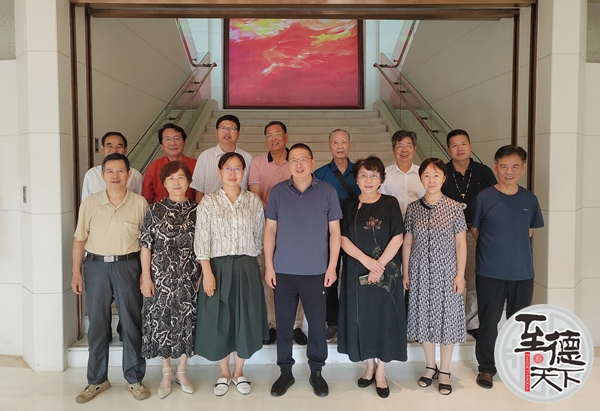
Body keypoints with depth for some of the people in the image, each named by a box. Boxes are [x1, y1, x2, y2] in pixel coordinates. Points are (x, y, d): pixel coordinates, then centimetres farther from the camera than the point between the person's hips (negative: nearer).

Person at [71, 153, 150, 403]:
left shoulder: (140, 203, -2)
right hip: (96, 266, 1)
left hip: (128, 265, -1)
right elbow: (80, 239, 7)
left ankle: (134, 379, 21)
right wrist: (76, 272, 3)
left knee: (132, 323, 6)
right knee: (97, 324, 9)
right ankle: (97, 380, 26)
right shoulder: (89, 204, 2)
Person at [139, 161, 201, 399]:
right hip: (161, 277, -1)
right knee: (161, 323, 7)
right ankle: (166, 373, 26)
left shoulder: (197, 210, 1)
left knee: (187, 322, 8)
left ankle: (182, 371, 27)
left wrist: (203, 276, 1)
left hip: (189, 278, 1)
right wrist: (146, 277, -6)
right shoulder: (155, 210, -2)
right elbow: (145, 246, -2)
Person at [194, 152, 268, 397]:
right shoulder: (208, 202, -2)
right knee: (219, 321, 7)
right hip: (218, 267, -1)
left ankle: (239, 372, 29)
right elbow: (202, 240, -6)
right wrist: (207, 272, -12)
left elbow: (259, 237, 8)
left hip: (246, 268, 2)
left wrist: (249, 261, 7)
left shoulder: (254, 201, 3)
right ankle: (224, 374, 28)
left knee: (245, 319, 9)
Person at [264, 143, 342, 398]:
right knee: (283, 323, 10)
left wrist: (332, 266, -3)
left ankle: (316, 371, 27)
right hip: (283, 271, 1)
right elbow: (270, 230, 4)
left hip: (316, 271, -1)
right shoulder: (277, 192, 2)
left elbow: (334, 231, 1)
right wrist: (269, 266, -1)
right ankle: (285, 371, 27)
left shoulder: (327, 191, -1)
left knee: (317, 323, 9)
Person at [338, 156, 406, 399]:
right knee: (362, 318, 8)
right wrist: (367, 260, -15)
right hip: (356, 271, 2)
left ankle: (381, 372, 18)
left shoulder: (390, 204, 0)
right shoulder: (349, 205, 4)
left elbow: (397, 238, -6)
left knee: (384, 317, 3)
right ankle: (369, 367, 26)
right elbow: (343, 239, -2)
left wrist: (379, 265, -15)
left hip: (386, 270, -1)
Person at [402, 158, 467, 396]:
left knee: (447, 318, 5)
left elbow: (461, 244, -2)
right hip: (420, 272, 2)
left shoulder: (454, 208, -5)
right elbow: (407, 243, 6)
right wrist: (405, 272, 4)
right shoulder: (413, 208, 1)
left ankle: (444, 371, 22)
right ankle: (430, 366, 29)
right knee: (424, 318, 10)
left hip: (446, 272, -2)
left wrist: (460, 274, -6)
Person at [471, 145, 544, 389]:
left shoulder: (529, 199, 1)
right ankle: (486, 367, 24)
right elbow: (474, 230, 3)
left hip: (523, 272, 3)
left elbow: (530, 230, 14)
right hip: (490, 272, -3)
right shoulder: (484, 197, -9)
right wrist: (493, 249, 8)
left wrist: (513, 246, 8)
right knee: (489, 321, 7)